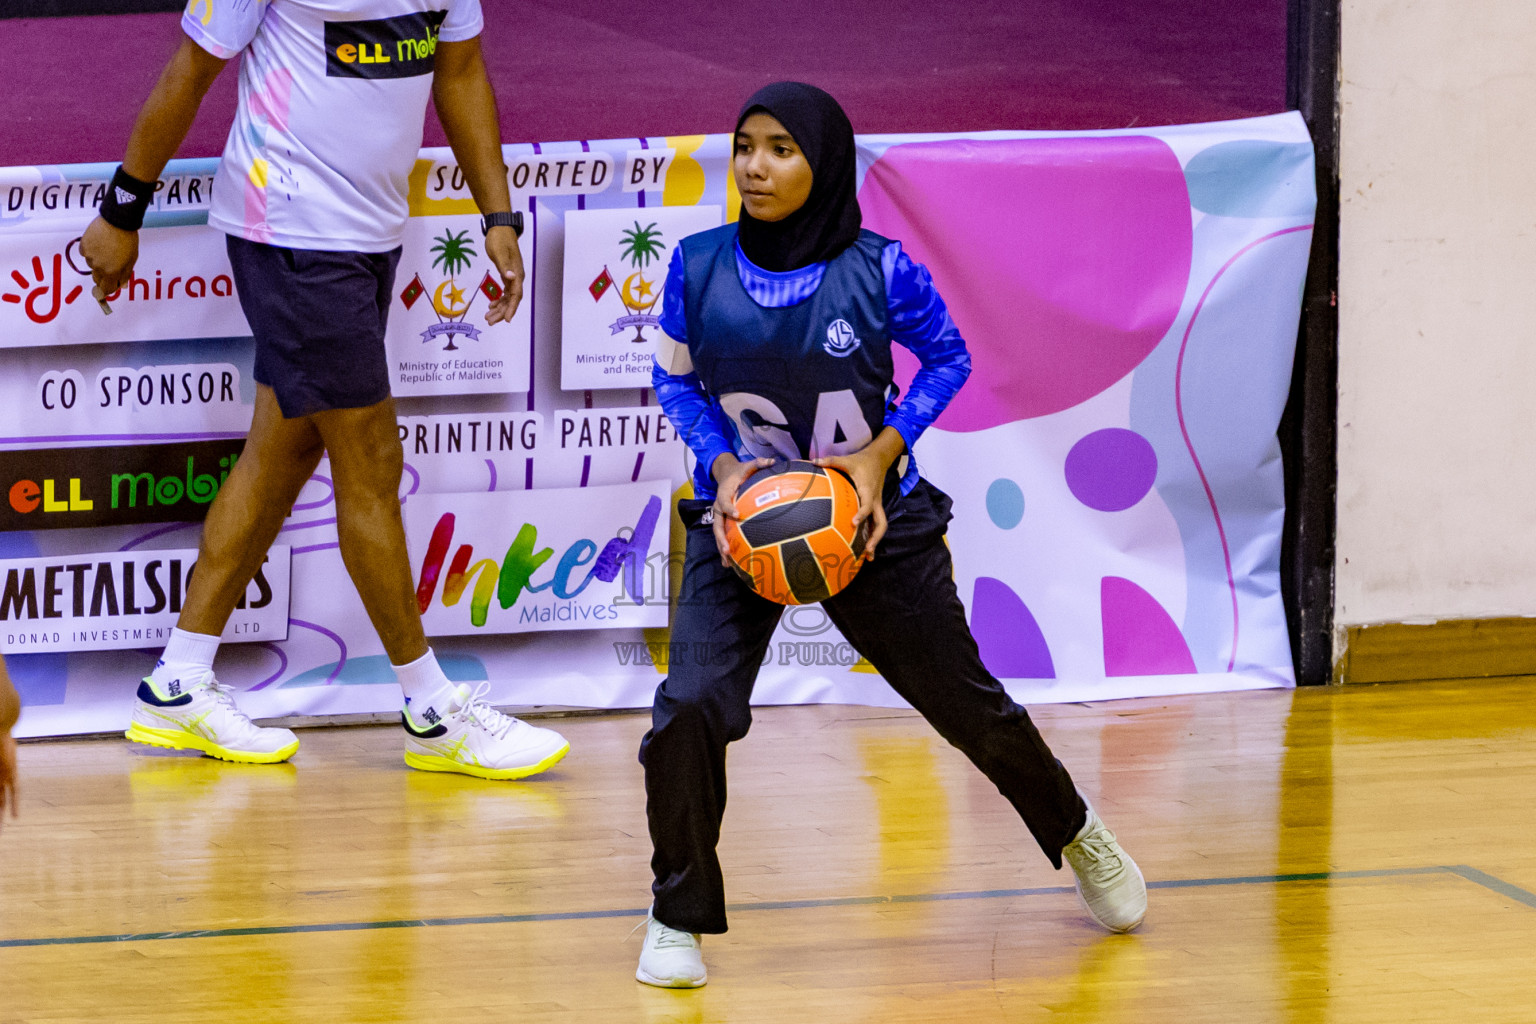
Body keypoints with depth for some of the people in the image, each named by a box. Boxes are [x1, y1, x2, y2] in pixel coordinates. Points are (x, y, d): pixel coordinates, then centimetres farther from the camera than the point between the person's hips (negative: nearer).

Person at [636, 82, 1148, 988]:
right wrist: (722, 464, -13)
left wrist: (882, 453, -13)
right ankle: (679, 916, 1)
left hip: (871, 521, -1)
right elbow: (676, 378, 4)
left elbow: (948, 358, 0)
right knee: (691, 707, -19)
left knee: (967, 702, 12)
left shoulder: (878, 269, -16)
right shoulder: (700, 266, -10)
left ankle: (1078, 835, 41)